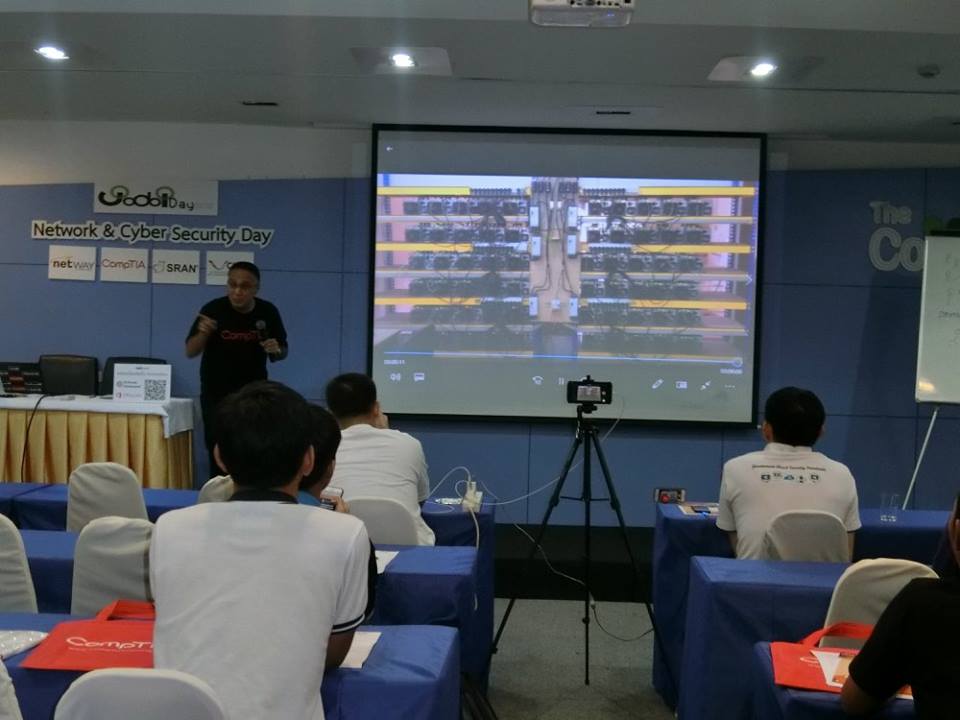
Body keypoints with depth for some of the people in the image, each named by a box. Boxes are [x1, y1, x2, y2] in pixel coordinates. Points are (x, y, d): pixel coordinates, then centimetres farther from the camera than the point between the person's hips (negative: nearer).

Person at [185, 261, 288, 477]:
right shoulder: (213, 310, -12)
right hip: (216, 394, -1)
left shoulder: (268, 312, -6)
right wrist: (203, 334, -28)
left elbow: (283, 351, 6)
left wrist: (276, 350, -18)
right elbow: (190, 352, -7)